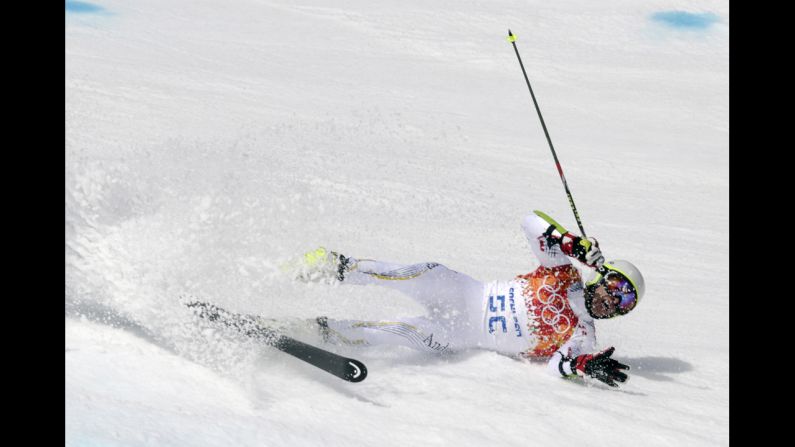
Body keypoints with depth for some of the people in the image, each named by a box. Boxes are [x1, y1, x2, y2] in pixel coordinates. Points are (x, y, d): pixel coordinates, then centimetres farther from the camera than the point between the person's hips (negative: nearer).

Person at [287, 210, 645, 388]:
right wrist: (574, 244, -20)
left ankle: (325, 331, -21)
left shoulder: (582, 335, 1)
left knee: (419, 334, -29)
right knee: (426, 275, -30)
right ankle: (338, 268, -19)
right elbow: (532, 221, -5)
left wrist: (590, 365, -39)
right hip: (467, 294, 1)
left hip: (464, 334, -1)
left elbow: (558, 363, -17)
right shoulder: (564, 273, 2)